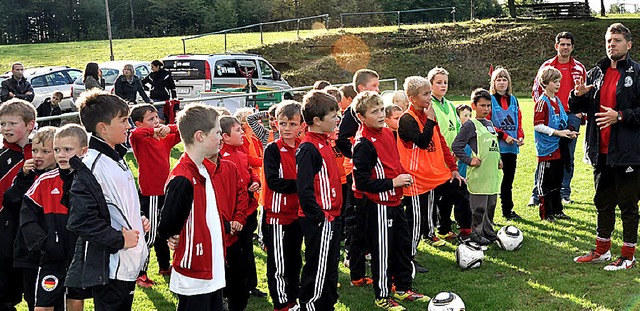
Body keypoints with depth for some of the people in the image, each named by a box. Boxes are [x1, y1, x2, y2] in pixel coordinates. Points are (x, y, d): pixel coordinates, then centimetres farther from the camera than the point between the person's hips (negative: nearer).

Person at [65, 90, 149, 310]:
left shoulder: (116, 159, 14)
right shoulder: (91, 167, -17)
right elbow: (80, 221, -23)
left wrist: (138, 222, 9)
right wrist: (119, 239, -18)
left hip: (129, 263, 9)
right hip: (107, 267, -9)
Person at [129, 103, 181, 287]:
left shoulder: (165, 140, 7)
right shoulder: (141, 141, -13)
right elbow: (135, 134, -36)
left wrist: (168, 128, -14)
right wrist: (154, 131, -32)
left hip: (165, 192, 7)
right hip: (150, 194, -7)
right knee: (150, 235, -1)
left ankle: (164, 267, 38)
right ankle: (140, 274, 11)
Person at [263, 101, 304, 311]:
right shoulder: (273, 150, -11)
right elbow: (274, 181, -20)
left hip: (297, 213, 6)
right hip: (277, 214, -6)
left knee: (295, 260, 17)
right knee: (278, 263, 3)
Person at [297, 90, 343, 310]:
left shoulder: (324, 143, 11)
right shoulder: (308, 149, -18)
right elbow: (304, 189, -23)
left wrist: (333, 212, 16)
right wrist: (319, 217, -19)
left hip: (331, 217, 10)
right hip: (319, 221, -10)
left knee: (330, 269, 18)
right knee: (317, 270, 0)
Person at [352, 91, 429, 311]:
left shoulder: (387, 132, 7)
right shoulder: (363, 143, -20)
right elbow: (361, 182, -22)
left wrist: (403, 177, 2)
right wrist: (392, 183, -21)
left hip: (395, 201, 9)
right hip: (379, 205, -9)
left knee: (404, 245, 18)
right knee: (383, 251, 2)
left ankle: (403, 288, 34)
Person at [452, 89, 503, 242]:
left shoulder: (490, 124, 16)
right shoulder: (470, 125, -7)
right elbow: (456, 146, -12)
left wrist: (499, 160, 15)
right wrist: (469, 160, -13)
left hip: (493, 172, 7)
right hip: (478, 173, -7)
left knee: (491, 205, 14)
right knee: (479, 207, -4)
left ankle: (489, 234, 24)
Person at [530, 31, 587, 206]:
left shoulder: (579, 68, 9)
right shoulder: (547, 66, 5)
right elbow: (536, 90, 7)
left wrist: (581, 112, 2)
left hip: (572, 116, 2)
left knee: (568, 157, 6)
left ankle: (564, 193, 15)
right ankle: (537, 195, -2)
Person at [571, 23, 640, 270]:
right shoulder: (596, 73, 11)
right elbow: (576, 108, 14)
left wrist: (620, 116, -22)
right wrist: (578, 95, -6)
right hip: (602, 152, 6)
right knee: (603, 202, 17)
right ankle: (602, 250, 30)